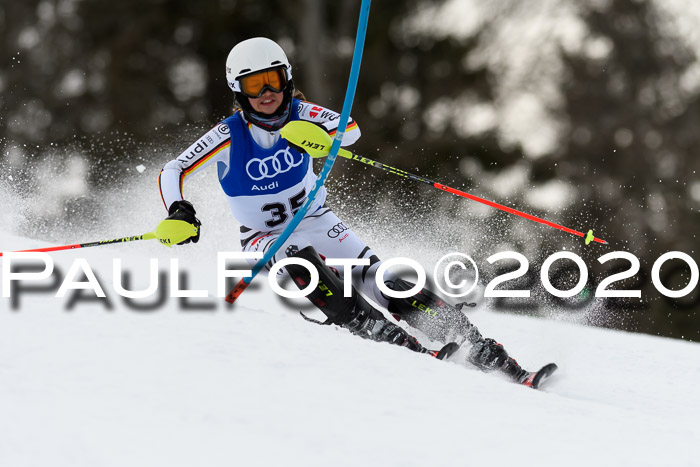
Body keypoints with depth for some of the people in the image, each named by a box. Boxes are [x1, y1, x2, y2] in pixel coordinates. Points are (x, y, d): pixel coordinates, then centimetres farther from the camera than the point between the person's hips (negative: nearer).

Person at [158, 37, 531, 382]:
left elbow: (350, 129, -23)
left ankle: (483, 352, -20)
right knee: (298, 257, -38)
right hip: (265, 238, -2)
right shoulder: (230, 136, -15)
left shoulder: (299, 115, -9)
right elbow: (173, 172, -15)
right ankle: (396, 343, -44)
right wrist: (179, 212, -34)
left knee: (382, 282, -16)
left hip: (317, 223, 2)